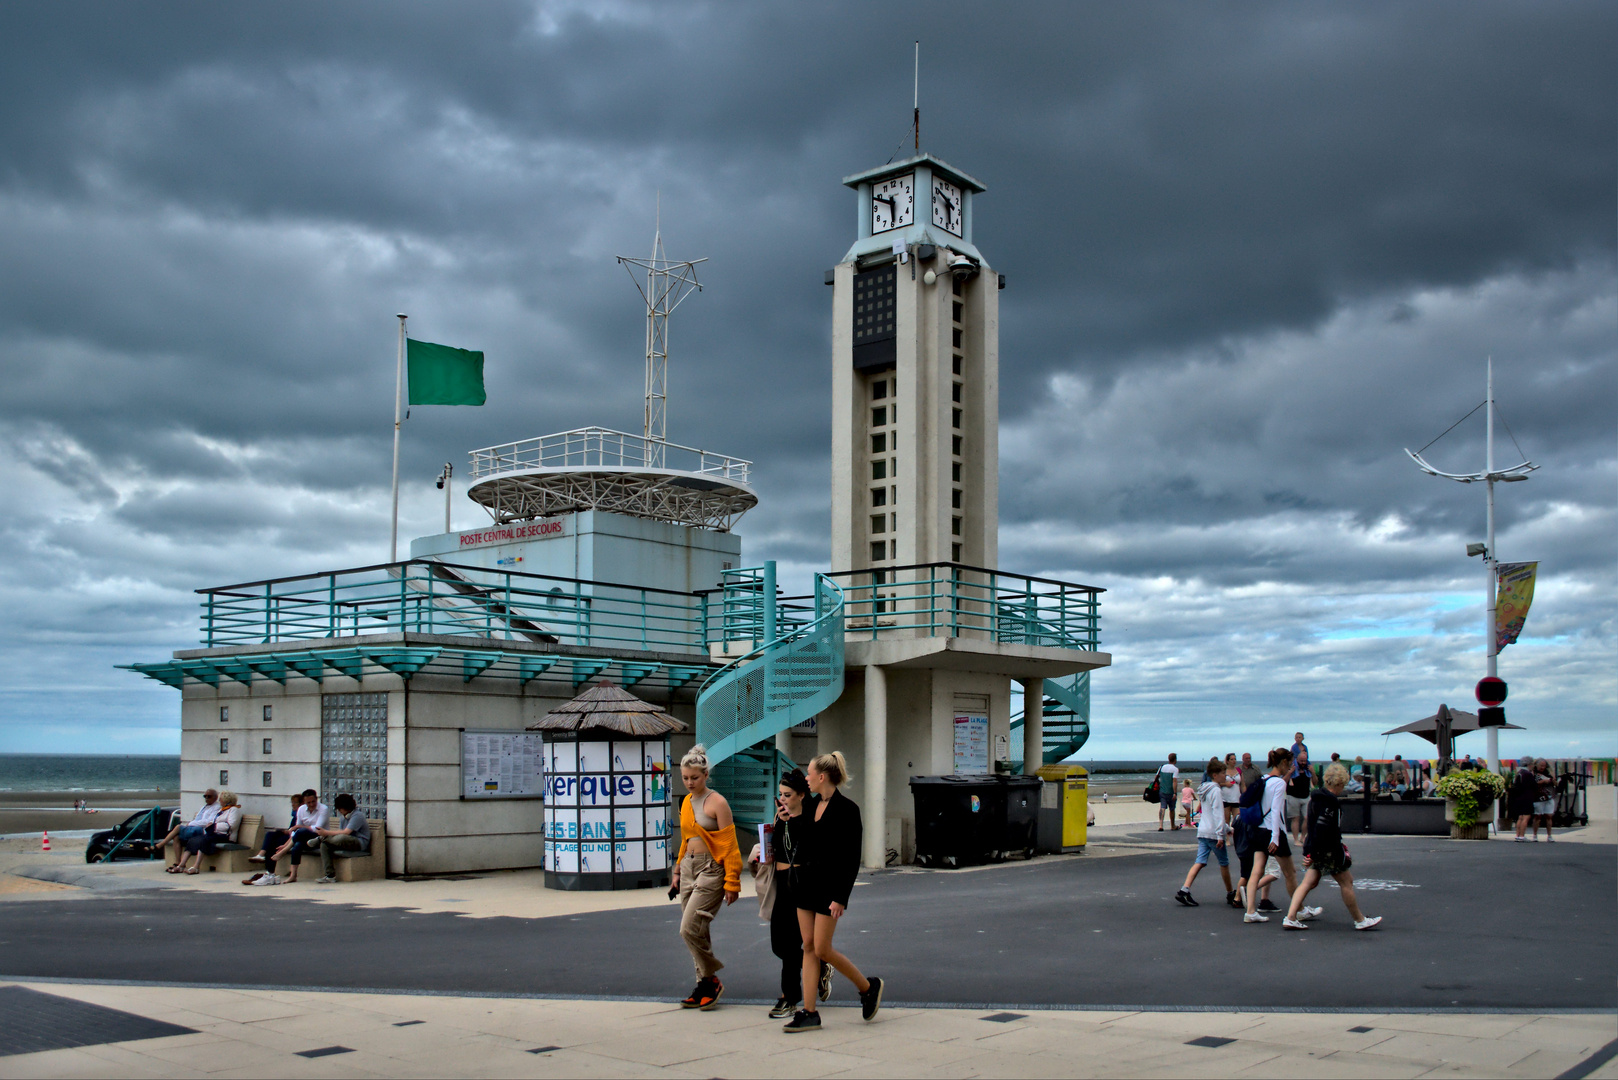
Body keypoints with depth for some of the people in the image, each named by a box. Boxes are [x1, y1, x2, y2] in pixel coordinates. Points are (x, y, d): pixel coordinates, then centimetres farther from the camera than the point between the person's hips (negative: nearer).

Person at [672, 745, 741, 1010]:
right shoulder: (686, 802, 12)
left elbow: (729, 845, -10)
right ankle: (705, 985, 16)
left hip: (711, 869, -7)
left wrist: (732, 883, -13)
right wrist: (678, 872, 20)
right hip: (689, 868, 7)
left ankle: (711, 981, 0)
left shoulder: (717, 803, -9)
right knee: (697, 931, 7)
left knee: (690, 929, -15)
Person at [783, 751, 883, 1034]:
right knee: (809, 947, 5)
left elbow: (852, 859, -15)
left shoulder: (846, 809, -13)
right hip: (806, 882, 7)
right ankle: (809, 1013, 7)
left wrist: (840, 897, -18)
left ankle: (868, 986, 15)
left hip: (830, 885, -7)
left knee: (822, 949, -5)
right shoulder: (810, 805, 9)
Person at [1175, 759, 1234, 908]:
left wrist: (1227, 828, 32)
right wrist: (1220, 835, -21)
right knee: (1224, 863, 8)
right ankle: (1230, 894, 21)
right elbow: (1218, 814, -18)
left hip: (1202, 832, 8)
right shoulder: (1216, 791, -12)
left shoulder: (1205, 790, 17)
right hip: (1213, 833, -8)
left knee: (1200, 862, 0)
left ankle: (1184, 890, -14)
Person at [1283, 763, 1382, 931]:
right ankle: (1360, 920, 18)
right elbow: (1321, 830, -25)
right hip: (1328, 850, -9)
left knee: (1309, 882, 9)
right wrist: (1312, 855, -25)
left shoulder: (1316, 796, 9)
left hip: (1315, 848, 9)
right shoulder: (1330, 801, -20)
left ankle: (1291, 917, 3)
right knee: (1346, 882, 6)